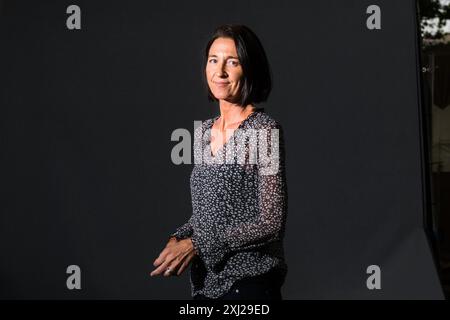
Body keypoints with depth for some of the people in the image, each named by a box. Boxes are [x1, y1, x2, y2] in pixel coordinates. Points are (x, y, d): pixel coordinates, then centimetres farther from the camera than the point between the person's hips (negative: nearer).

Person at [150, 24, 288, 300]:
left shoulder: (264, 130, -13)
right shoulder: (204, 131, 8)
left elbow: (272, 223, -17)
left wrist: (197, 244, -17)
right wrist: (179, 239, -2)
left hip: (248, 281, -6)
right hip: (205, 281, 6)